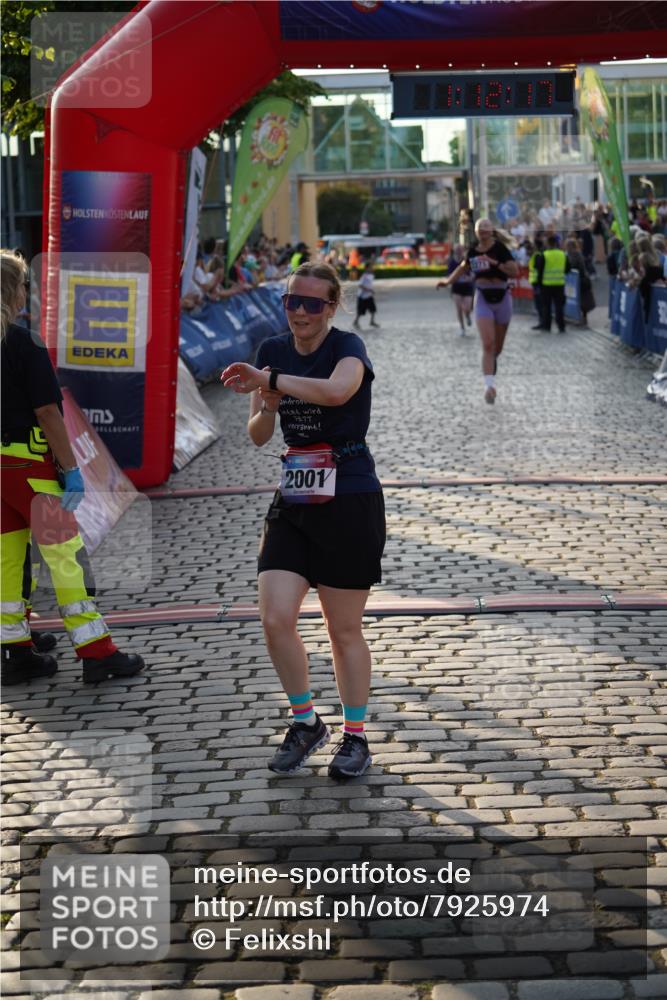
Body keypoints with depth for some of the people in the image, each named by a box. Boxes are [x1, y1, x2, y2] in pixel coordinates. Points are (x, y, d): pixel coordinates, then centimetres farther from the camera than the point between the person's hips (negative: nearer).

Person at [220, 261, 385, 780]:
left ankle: (355, 736, 20)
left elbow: (337, 389, -34)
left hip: (349, 502, -5)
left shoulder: (348, 347, -9)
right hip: (293, 501, 5)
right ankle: (306, 723, 16)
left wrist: (268, 379, -29)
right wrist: (267, 406, -10)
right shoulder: (273, 351, 8)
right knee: (276, 619, -6)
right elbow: (257, 436, 12)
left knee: (345, 630, 3)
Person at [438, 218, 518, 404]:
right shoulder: (473, 251, 4)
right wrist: (449, 281, 18)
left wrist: (494, 263, -28)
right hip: (482, 299, 1)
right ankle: (489, 385, -21)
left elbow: (514, 271, -20)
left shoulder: (500, 249, -8)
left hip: (501, 298, -1)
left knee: (497, 347, 11)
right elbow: (463, 267, 25)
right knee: (488, 344, -14)